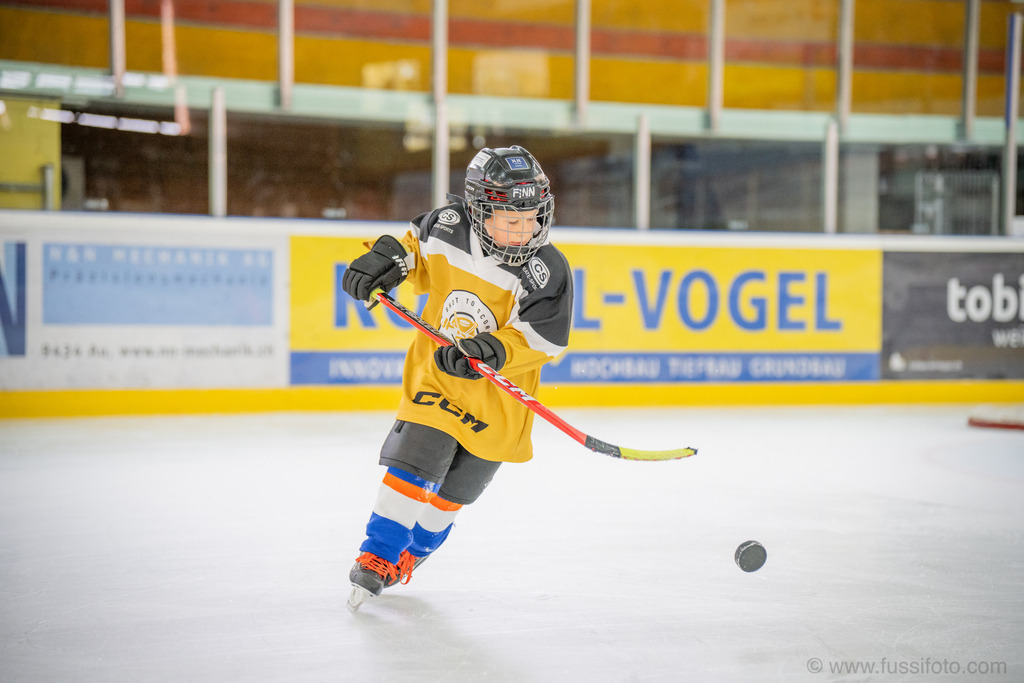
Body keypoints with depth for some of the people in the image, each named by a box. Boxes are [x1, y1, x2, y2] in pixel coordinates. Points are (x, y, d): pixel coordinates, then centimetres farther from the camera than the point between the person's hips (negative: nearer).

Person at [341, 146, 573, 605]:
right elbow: (418, 246, 10)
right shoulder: (448, 226, -12)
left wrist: (489, 352, -37)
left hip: (497, 395, -1)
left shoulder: (547, 271, -20)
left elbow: (541, 340, -22)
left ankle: (409, 554, 34)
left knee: (452, 490, 11)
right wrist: (389, 258, -10)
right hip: (434, 373, 1)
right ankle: (379, 555, 1)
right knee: (413, 463, -12)